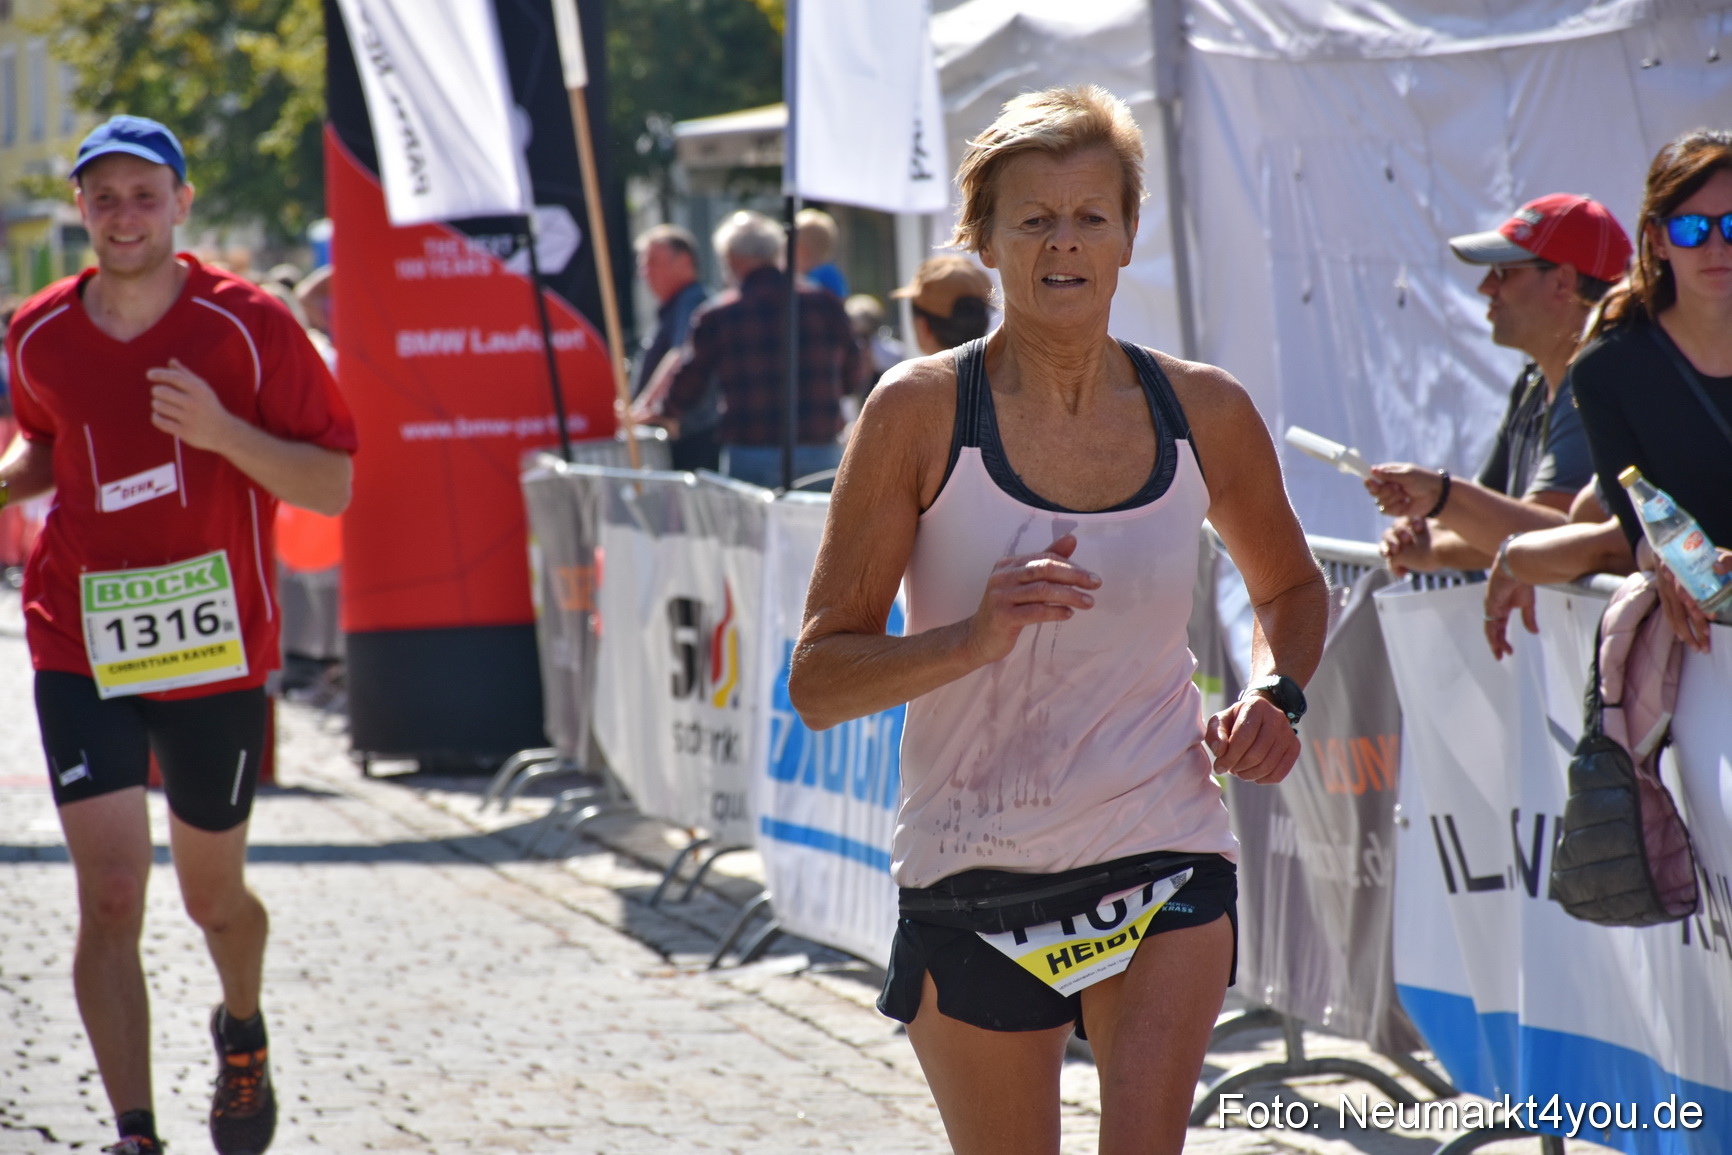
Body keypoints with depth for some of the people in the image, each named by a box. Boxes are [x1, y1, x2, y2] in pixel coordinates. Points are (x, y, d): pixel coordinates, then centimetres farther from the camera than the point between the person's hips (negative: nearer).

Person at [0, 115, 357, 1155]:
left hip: (215, 646, -1)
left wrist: (221, 430, -23)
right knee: (110, 898, -11)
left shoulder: (247, 325, -8)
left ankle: (243, 1033, 47)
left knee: (214, 899, 14)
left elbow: (334, 485, -8)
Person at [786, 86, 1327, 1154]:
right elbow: (819, 683, -8)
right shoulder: (922, 412, -7)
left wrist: (1277, 695, 2)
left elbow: (1291, 587, 23)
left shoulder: (1206, 413, 1)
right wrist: (974, 639, -25)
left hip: (1166, 864, 1)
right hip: (972, 870, 0)